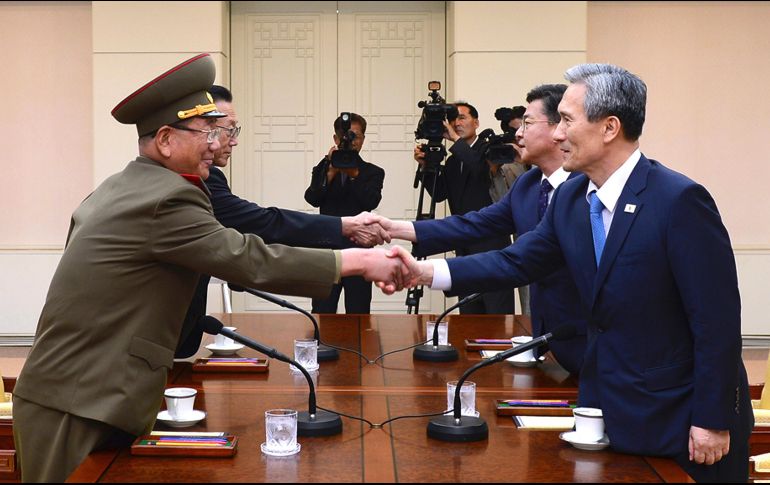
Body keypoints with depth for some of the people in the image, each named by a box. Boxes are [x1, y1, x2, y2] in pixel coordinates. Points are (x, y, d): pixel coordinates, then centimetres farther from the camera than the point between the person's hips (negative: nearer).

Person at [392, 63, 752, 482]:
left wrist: (712, 422, -18)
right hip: (607, 409, 6)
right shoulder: (570, 197, 1)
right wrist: (427, 272, -5)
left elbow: (717, 319, -20)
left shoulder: (680, 200, -21)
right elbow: (518, 261, 6)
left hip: (681, 417, -6)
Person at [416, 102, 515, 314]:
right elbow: (439, 194, 8)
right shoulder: (453, 161, 17)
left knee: (498, 311, -9)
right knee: (469, 313, 9)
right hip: (465, 247, 7)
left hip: (491, 243, -7)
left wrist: (456, 139, -18)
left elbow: (480, 170, -24)